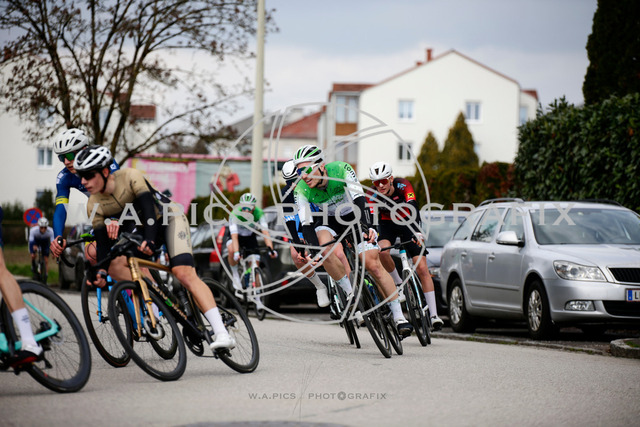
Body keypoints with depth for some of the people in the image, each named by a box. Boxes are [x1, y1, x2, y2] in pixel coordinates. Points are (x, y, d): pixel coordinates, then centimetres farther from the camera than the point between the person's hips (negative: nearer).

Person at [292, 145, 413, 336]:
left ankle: (399, 316, -8)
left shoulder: (341, 170, -30)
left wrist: (367, 227, -54)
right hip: (331, 220, 2)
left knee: (373, 264, -15)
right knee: (324, 249, -31)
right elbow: (306, 224, -26)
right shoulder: (301, 190, -22)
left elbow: (359, 200, -39)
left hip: (355, 215, -2)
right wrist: (314, 249, -42)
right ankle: (351, 294, -15)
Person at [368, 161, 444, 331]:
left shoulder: (403, 186, -26)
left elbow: (413, 208, -39)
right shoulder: (374, 196, -22)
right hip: (387, 225, 1)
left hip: (407, 223, -1)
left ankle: (434, 315, -12)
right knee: (382, 251, -34)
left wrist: (417, 231, -55)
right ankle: (399, 283, -8)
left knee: (422, 269, -13)